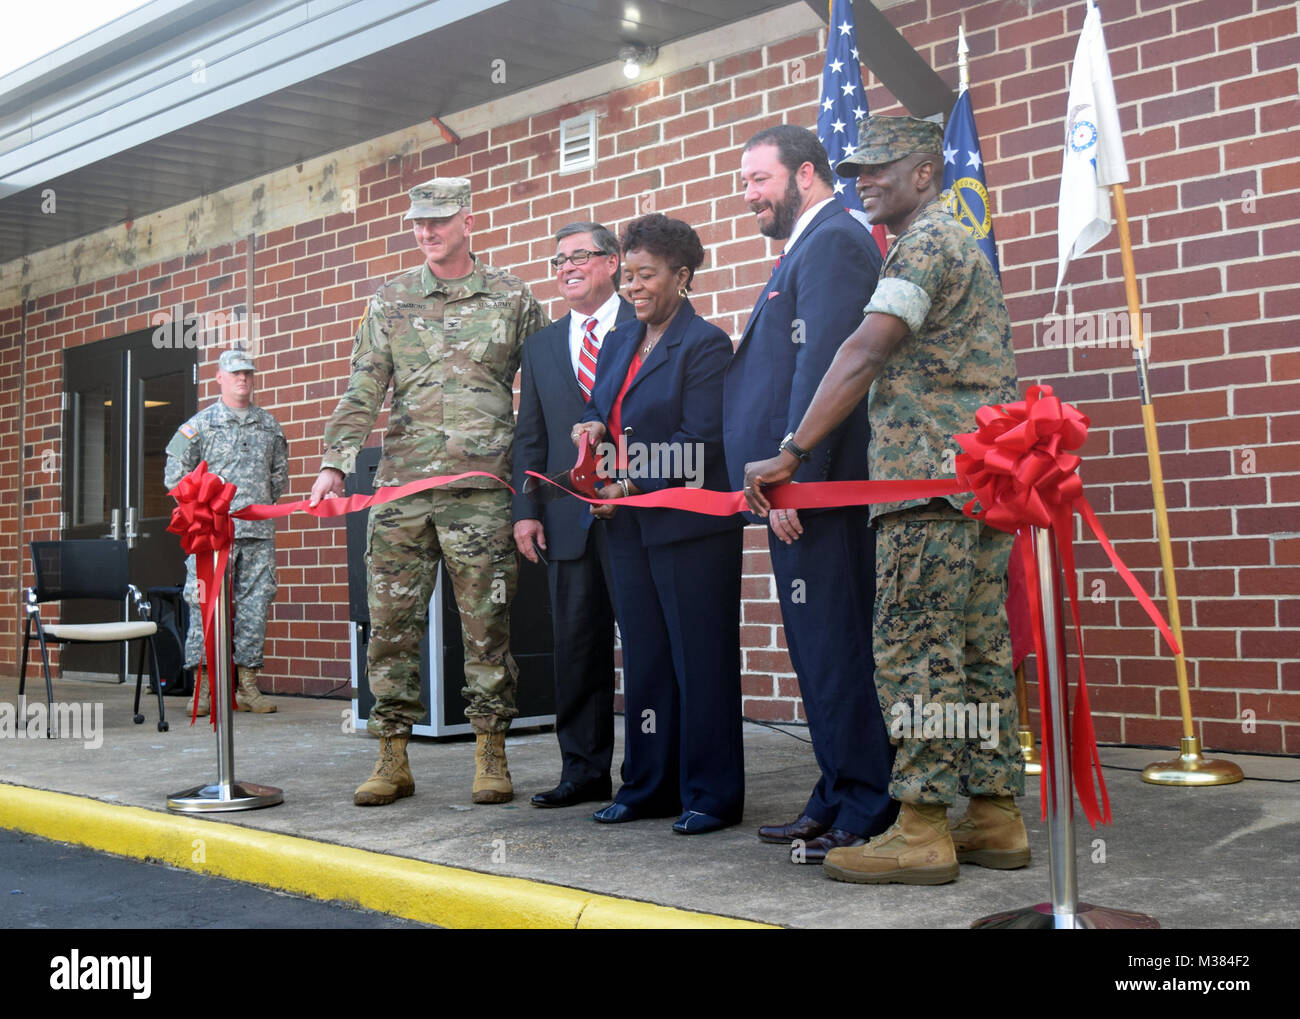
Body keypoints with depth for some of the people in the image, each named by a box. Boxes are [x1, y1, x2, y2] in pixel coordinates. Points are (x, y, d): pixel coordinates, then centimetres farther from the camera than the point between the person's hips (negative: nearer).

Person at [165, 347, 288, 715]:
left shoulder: (269, 426, 15)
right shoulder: (200, 424, 5)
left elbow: (279, 474, 24)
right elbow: (175, 476, 4)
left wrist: (260, 503, 13)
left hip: (258, 531, 4)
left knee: (255, 606, 2)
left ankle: (248, 685, 8)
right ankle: (205, 687, -1)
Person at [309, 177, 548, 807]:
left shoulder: (513, 298, 8)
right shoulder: (390, 301, 13)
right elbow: (362, 390, 7)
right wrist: (335, 463, -4)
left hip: (481, 487, -2)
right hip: (400, 483, 2)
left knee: (487, 622, 0)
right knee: (391, 621, 2)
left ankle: (491, 755, 10)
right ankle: (392, 759, 11)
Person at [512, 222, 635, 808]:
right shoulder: (541, 346, 18)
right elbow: (530, 436, 16)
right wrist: (525, 510, 6)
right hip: (569, 519, 5)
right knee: (576, 647, 8)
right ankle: (584, 770, 17)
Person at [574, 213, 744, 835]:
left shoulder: (705, 345, -8)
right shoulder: (618, 342, 16)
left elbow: (700, 444, -14)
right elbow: (600, 413, 18)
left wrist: (632, 485, -17)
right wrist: (592, 430, -5)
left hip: (689, 525, -7)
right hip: (627, 527, 7)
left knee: (701, 660, -1)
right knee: (644, 660, 12)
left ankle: (711, 795, 8)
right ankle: (647, 788, 22)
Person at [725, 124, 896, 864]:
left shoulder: (833, 240, -9)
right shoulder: (810, 245, 23)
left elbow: (822, 367, -19)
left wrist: (792, 481, -22)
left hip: (816, 486, -11)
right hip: (801, 488, 11)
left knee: (835, 649, -6)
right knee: (824, 647, 13)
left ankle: (868, 815, 1)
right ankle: (839, 801, 22)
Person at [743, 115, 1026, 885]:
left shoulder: (925, 241, -7)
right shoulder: (965, 245, 26)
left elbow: (866, 352, -20)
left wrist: (791, 454, -22)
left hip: (931, 479, -10)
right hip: (986, 477, 10)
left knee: (917, 653, -9)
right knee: (979, 652, 9)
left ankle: (922, 832, -7)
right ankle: (996, 818, 13)